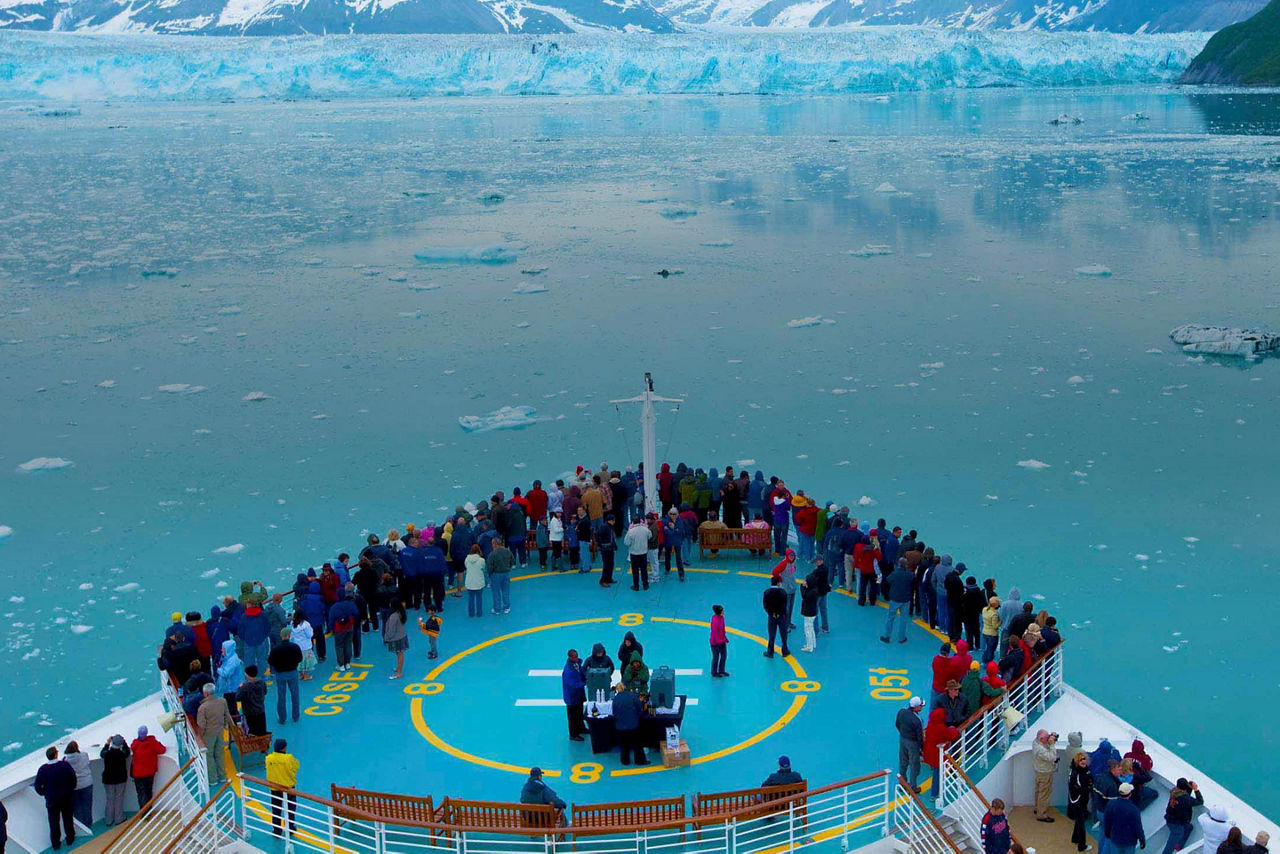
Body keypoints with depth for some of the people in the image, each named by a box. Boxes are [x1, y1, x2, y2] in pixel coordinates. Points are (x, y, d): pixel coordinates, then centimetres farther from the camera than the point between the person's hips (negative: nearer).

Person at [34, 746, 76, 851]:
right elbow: (73, 778, -8)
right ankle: (70, 841, 27)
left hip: (51, 800, 0)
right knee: (68, 820, 16)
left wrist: (44, 793, 10)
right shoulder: (64, 765, -17)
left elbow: (38, 786, -10)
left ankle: (56, 844, 21)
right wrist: (71, 789, 10)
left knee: (54, 822, 13)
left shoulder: (43, 769, -15)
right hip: (67, 799, 0)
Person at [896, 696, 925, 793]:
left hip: (902, 739, 7)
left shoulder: (901, 712, -11)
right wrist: (922, 748, -5)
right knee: (914, 765, 12)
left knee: (903, 762, 22)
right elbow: (919, 736, -20)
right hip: (913, 742, -7)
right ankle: (912, 787, 25)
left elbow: (897, 724, 6)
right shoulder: (916, 720, -31)